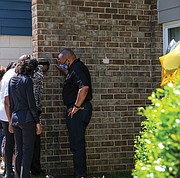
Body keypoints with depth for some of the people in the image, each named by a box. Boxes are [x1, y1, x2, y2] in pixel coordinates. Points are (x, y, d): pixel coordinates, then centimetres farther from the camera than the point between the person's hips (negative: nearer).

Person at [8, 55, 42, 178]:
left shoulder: (12, 80, 9)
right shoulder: (27, 81, -12)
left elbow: (10, 103, 13)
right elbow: (31, 104, -13)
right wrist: (37, 122, -8)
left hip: (15, 118, 7)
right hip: (27, 119, -7)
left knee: (18, 151, 13)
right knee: (28, 151, -2)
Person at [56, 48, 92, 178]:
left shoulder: (76, 68, -16)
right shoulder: (78, 67, 15)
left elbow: (84, 87, -30)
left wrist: (76, 107, -23)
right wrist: (62, 70, 30)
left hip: (77, 111, -11)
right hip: (81, 110, 11)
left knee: (77, 144, -5)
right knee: (78, 143, 16)